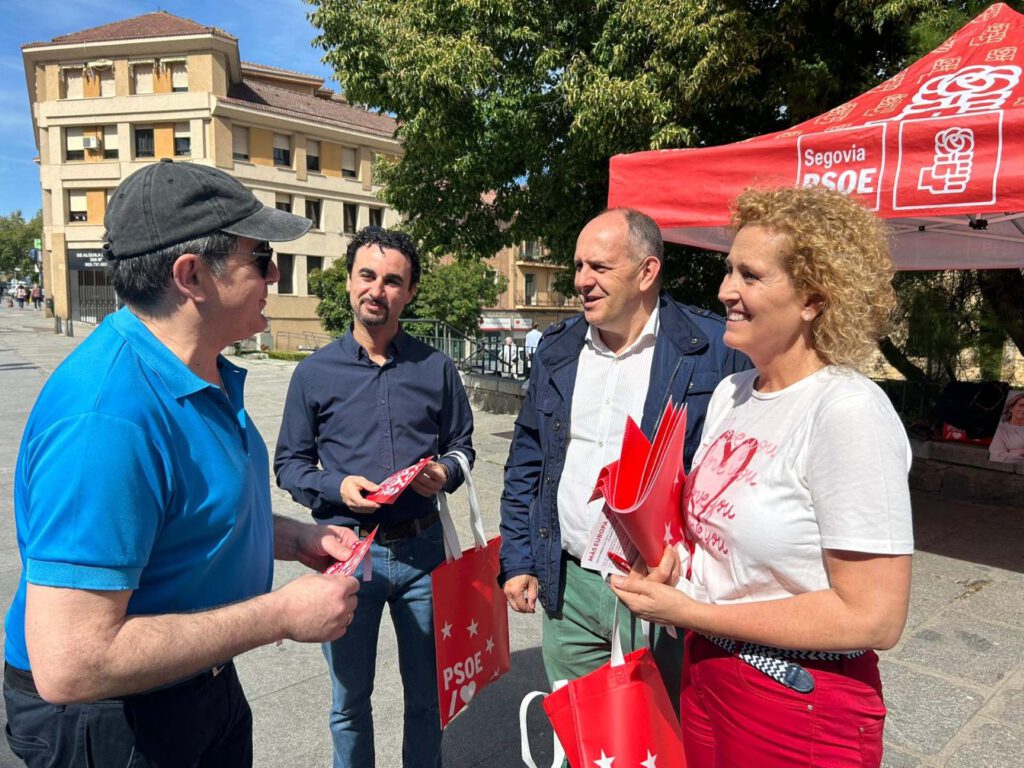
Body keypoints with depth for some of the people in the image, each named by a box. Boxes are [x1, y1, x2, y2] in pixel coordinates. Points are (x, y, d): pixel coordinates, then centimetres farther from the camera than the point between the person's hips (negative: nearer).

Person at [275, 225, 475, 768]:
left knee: (426, 692, 17)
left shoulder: (436, 369, 1)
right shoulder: (315, 373, -1)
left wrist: (445, 472, -11)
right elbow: (289, 463, 2)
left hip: (422, 546, 1)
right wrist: (337, 488, -16)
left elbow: (461, 443, 10)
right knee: (350, 699, 16)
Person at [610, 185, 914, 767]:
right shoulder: (730, 392, 1)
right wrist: (672, 559, -7)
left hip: (804, 708, -6)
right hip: (706, 670, 7)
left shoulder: (849, 412, -22)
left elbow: (874, 618, -23)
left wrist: (689, 611, -20)